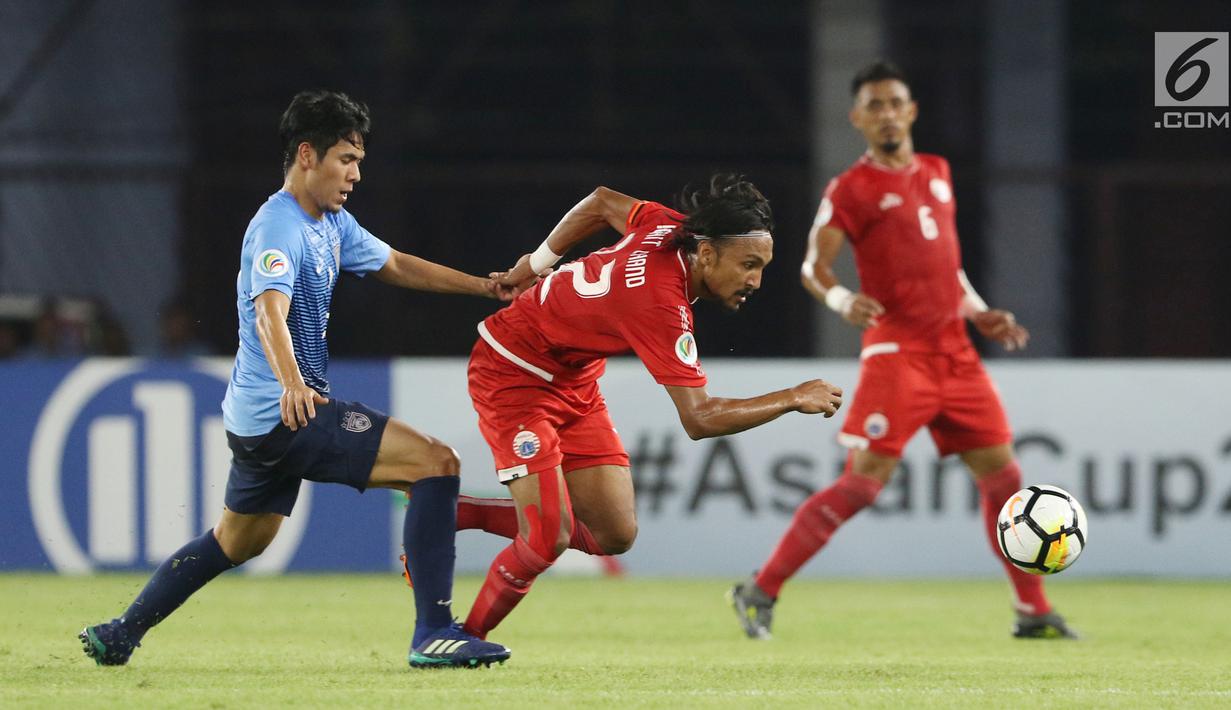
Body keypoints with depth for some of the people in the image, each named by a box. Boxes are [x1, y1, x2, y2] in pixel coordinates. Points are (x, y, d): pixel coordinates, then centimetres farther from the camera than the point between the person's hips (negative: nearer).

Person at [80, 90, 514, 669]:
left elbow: (395, 266, 27)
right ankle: (433, 633, -20)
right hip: (288, 412, -11)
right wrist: (291, 383, -52)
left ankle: (120, 636, 33)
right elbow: (270, 313, -34)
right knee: (434, 464, -17)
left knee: (239, 541, 25)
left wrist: (485, 286, 21)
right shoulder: (279, 227, -18)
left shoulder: (332, 223, 13)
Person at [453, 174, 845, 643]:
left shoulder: (670, 227, -11)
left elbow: (602, 202, 9)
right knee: (548, 538, -19)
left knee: (615, 535, 1)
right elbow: (698, 419, -36)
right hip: (513, 372, -9)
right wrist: (793, 400, -31)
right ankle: (469, 638, 5)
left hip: (573, 379, 9)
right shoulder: (662, 305, -35)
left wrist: (537, 262, 22)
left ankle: (451, 515, 17)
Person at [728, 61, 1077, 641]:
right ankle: (760, 592, -8)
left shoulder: (937, 173, 18)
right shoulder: (852, 189, -3)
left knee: (1002, 474, 5)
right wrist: (841, 299, -30)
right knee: (863, 481, -14)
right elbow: (813, 265, -10)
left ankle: (1033, 612, 15)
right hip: (897, 351, -6)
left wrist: (981, 314, 18)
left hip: (955, 352, 6)